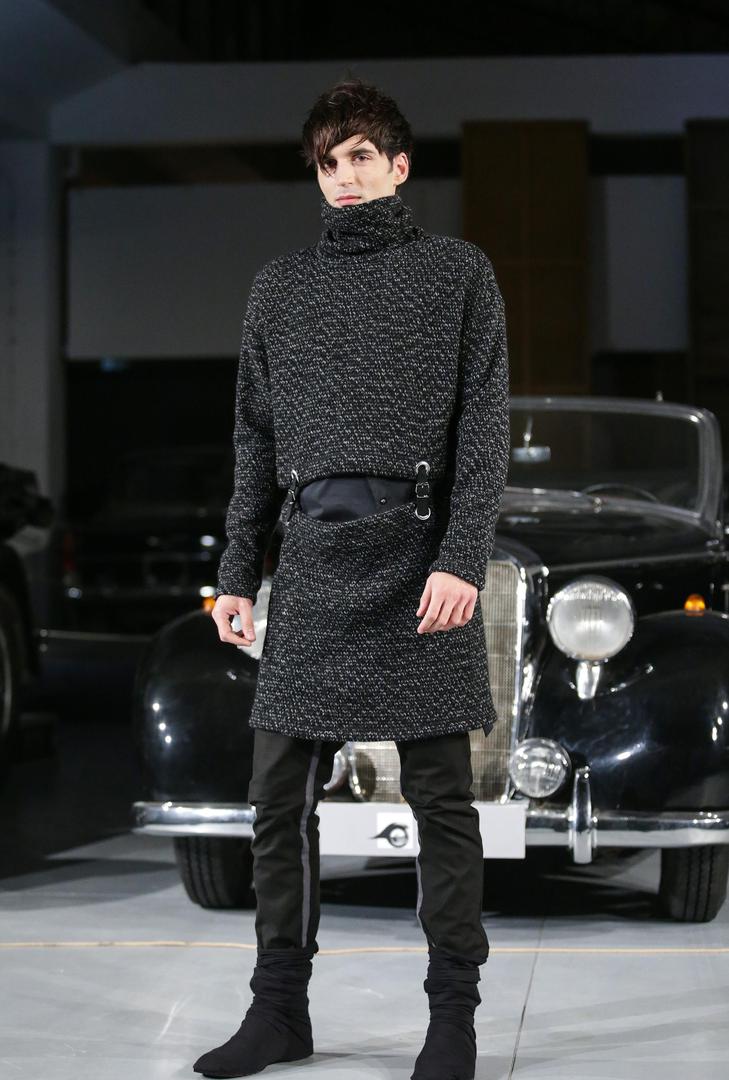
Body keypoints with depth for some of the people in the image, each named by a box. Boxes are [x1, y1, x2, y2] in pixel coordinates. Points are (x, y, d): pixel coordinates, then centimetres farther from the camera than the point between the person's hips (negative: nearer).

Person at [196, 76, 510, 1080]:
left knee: (441, 797, -1)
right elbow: (257, 439, 18)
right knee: (278, 794, 2)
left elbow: (484, 427, -1)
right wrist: (239, 570, 11)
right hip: (312, 555, 4)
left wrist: (463, 556, -12)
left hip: (417, 550, -4)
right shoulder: (281, 285, 17)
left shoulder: (458, 271, 6)